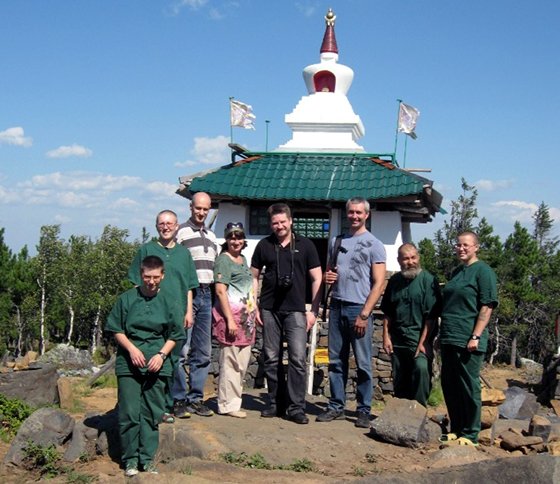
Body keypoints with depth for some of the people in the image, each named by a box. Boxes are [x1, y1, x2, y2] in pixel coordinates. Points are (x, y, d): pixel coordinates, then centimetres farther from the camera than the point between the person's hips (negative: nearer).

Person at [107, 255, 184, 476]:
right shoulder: (127, 299, 1)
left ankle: (147, 459, 14)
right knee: (129, 413, -2)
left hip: (157, 365, 1)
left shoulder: (169, 303, 3)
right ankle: (130, 459, 10)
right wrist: (131, 348, -8)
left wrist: (161, 354, -6)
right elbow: (116, 329, 4)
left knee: (152, 414, 5)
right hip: (129, 365, -1)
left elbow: (174, 335, 8)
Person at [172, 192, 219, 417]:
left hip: (206, 295, 7)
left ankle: (196, 399, 17)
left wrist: (216, 285, 14)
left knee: (203, 352, 9)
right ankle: (179, 400, -1)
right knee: (181, 350, -9)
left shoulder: (211, 236, 19)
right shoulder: (181, 232, -2)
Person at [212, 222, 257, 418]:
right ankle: (228, 404, 2)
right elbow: (220, 291, -15)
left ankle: (234, 400, 19)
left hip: (246, 317, 9)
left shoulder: (243, 259, 19)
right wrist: (230, 319, -20)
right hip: (231, 315, -9)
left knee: (243, 362, 11)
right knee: (230, 361, -5)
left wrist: (255, 312, 22)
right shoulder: (223, 260, -7)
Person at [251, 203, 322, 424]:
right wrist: (254, 307, 5)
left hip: (296, 310, -2)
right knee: (271, 359, 7)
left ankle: (296, 407, -3)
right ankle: (276, 403, 18)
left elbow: (317, 279, 4)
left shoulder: (305, 245, 3)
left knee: (297, 358, -9)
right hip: (269, 310, 2)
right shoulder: (264, 245, 8)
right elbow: (254, 277, 13)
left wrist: (313, 310, -2)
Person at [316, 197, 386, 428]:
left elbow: (379, 283, -6)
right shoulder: (336, 241, 14)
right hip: (337, 306, 5)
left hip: (359, 309, -5)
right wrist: (327, 277, 1)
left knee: (363, 363, -1)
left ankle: (364, 411, 6)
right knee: (336, 361, 7)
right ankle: (336, 406, 14)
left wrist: (364, 314, -13)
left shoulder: (374, 245, -1)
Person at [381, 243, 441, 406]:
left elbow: (431, 315, -11)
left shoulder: (428, 280, -7)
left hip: (419, 339, -5)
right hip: (397, 340, 5)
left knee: (421, 368, -27)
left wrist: (423, 343, -15)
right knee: (399, 380, 11)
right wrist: (386, 337, 7)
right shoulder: (394, 280, 9)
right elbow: (387, 313, 15)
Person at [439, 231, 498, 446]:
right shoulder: (456, 272, 18)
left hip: (468, 341, -8)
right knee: (449, 387, 11)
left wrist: (476, 336, -19)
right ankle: (456, 429, 23)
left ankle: (470, 435, 9)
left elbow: (487, 307, -12)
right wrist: (442, 334, 20)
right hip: (449, 340, 8)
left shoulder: (483, 271, -6)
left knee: (469, 388, 0)